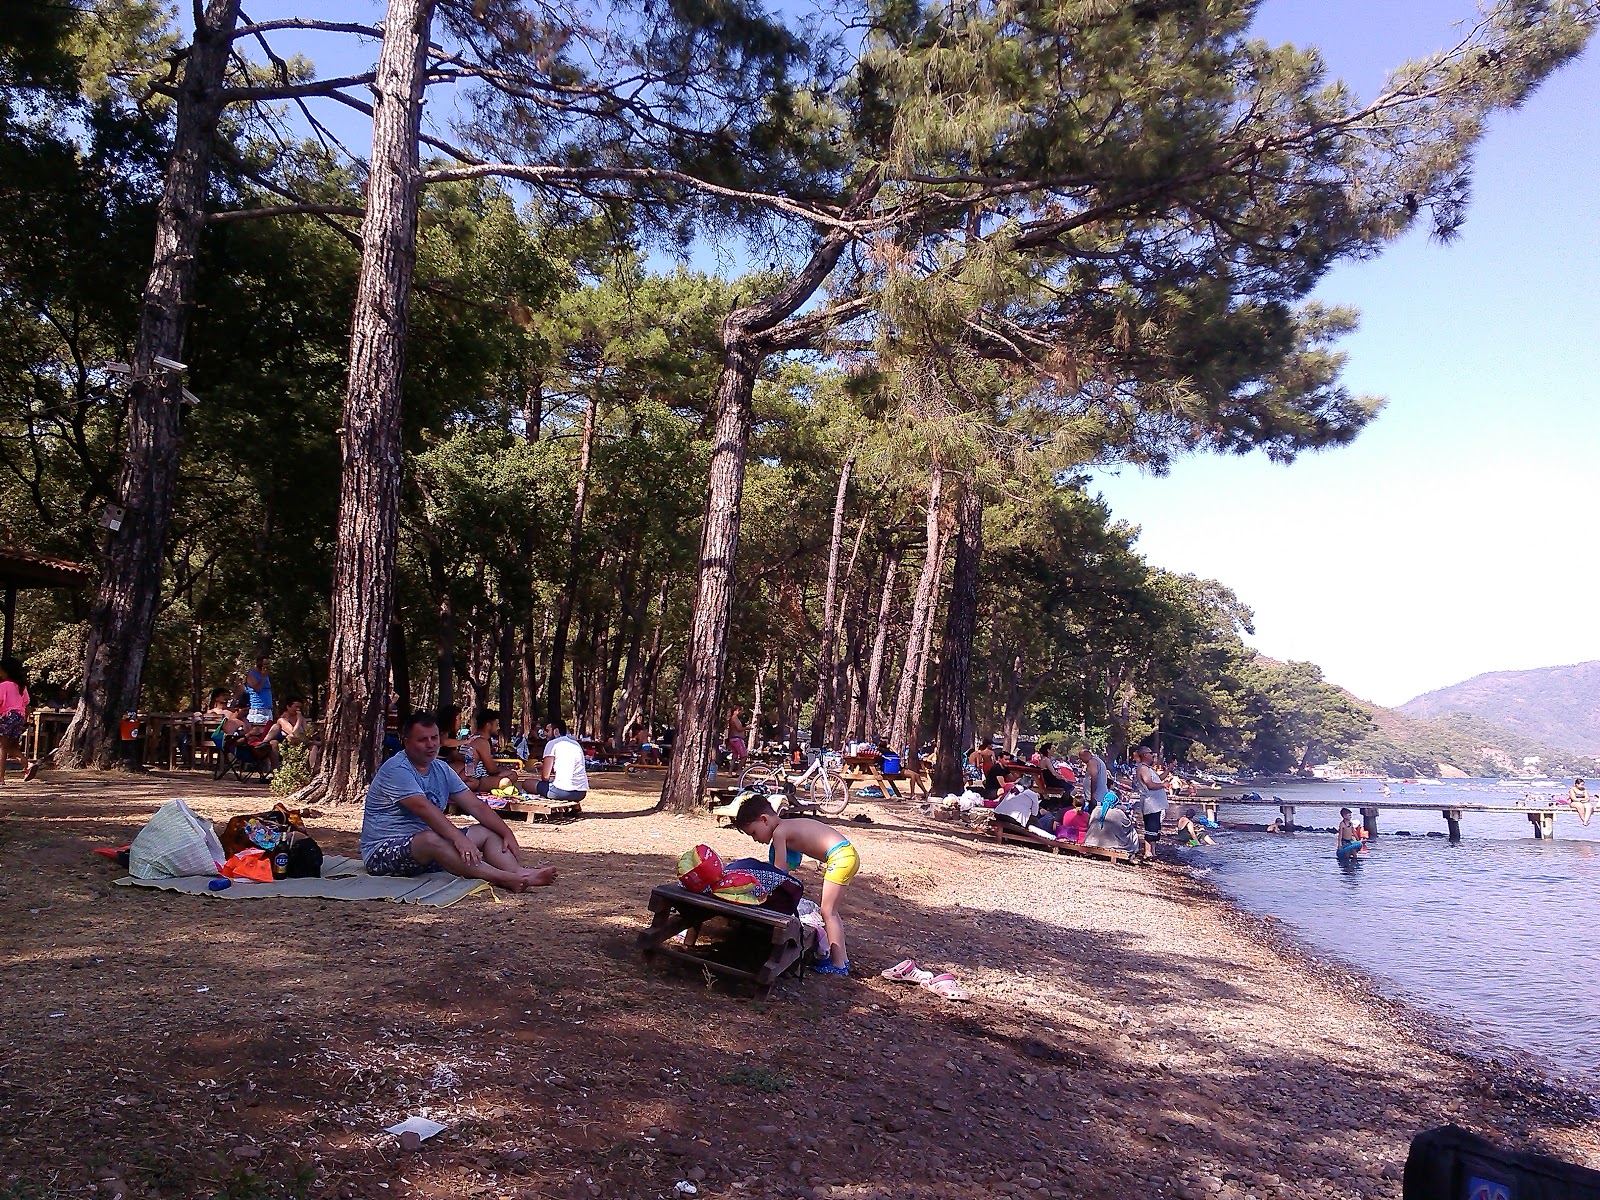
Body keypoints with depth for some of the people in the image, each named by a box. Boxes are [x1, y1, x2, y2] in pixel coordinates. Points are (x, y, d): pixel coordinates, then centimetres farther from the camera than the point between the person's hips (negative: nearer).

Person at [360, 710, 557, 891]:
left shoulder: (441, 770, 10)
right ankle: (505, 879, -50)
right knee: (431, 839, -38)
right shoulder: (397, 770, -16)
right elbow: (424, 808, -30)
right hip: (384, 850, -9)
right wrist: (459, 838, -41)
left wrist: (508, 834, -6)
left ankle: (519, 873, -35)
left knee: (486, 832, -5)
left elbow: (475, 805, 7)